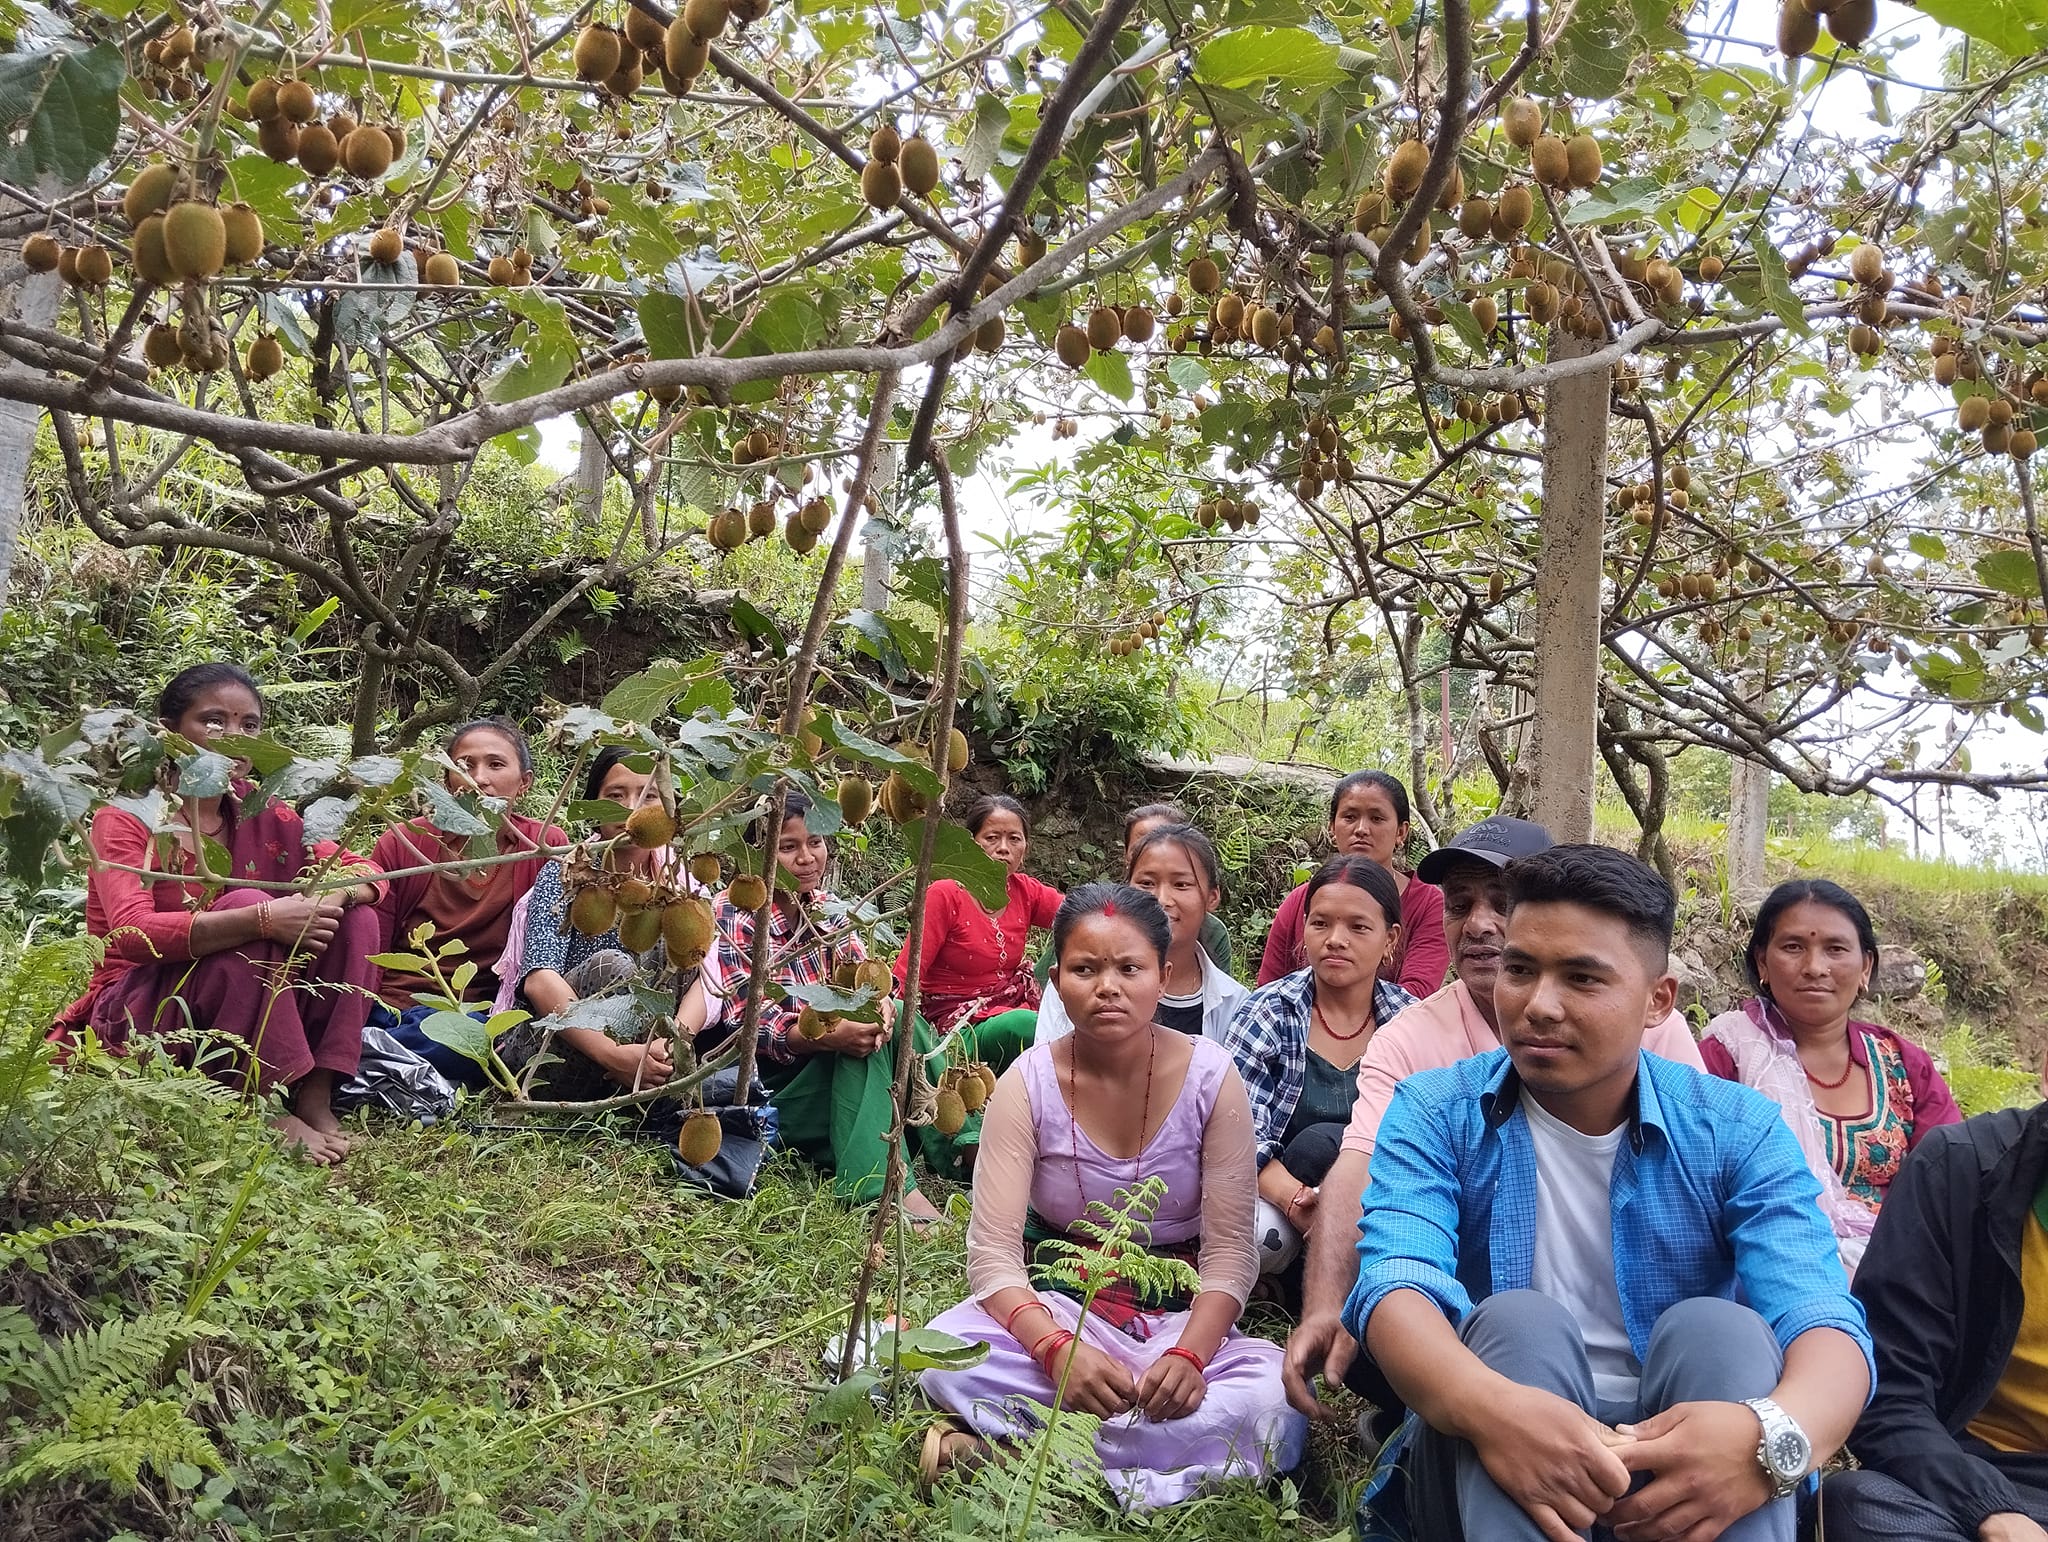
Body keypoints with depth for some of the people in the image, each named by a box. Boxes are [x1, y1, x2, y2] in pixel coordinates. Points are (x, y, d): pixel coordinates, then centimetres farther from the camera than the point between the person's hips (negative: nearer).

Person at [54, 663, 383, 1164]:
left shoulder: (261, 816, 6)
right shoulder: (126, 819, -9)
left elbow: (365, 871, 1)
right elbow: (133, 935, -26)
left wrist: (334, 894, -24)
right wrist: (262, 918, -38)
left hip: (239, 1024, 6)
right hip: (136, 1018, -5)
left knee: (355, 916, -10)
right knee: (248, 907, -28)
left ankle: (315, 1094, -18)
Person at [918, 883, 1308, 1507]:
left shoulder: (1210, 1076, -9)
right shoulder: (1029, 1082, -9)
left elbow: (1229, 1250, -8)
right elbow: (994, 1251, -13)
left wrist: (1188, 1353, -27)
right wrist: (1058, 1349, -32)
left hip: (1181, 1314, 1)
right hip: (1058, 1306, -1)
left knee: (1275, 1404, -31)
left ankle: (1010, 1445, -22)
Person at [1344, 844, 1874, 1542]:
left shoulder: (1738, 1131, -2)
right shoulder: (1435, 1113, -4)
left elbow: (1825, 1323, -17)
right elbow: (1394, 1288, -21)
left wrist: (1773, 1437, -43)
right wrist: (1488, 1406, -45)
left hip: (1681, 1480, 1)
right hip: (1486, 1467, -1)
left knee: (1717, 1328, -26)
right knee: (1516, 1324, -29)